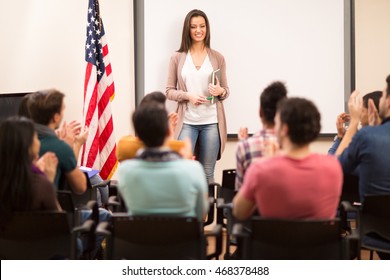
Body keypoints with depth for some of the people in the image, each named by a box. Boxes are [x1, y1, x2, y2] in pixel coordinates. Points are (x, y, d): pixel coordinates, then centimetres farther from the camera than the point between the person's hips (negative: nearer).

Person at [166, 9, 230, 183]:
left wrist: (220, 91, -12)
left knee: (207, 173, 6)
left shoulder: (217, 57, 6)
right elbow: (169, 91, 5)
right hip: (187, 121, -1)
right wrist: (187, 95, -13)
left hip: (212, 122, 1)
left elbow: (226, 90, 11)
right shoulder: (177, 58, 3)